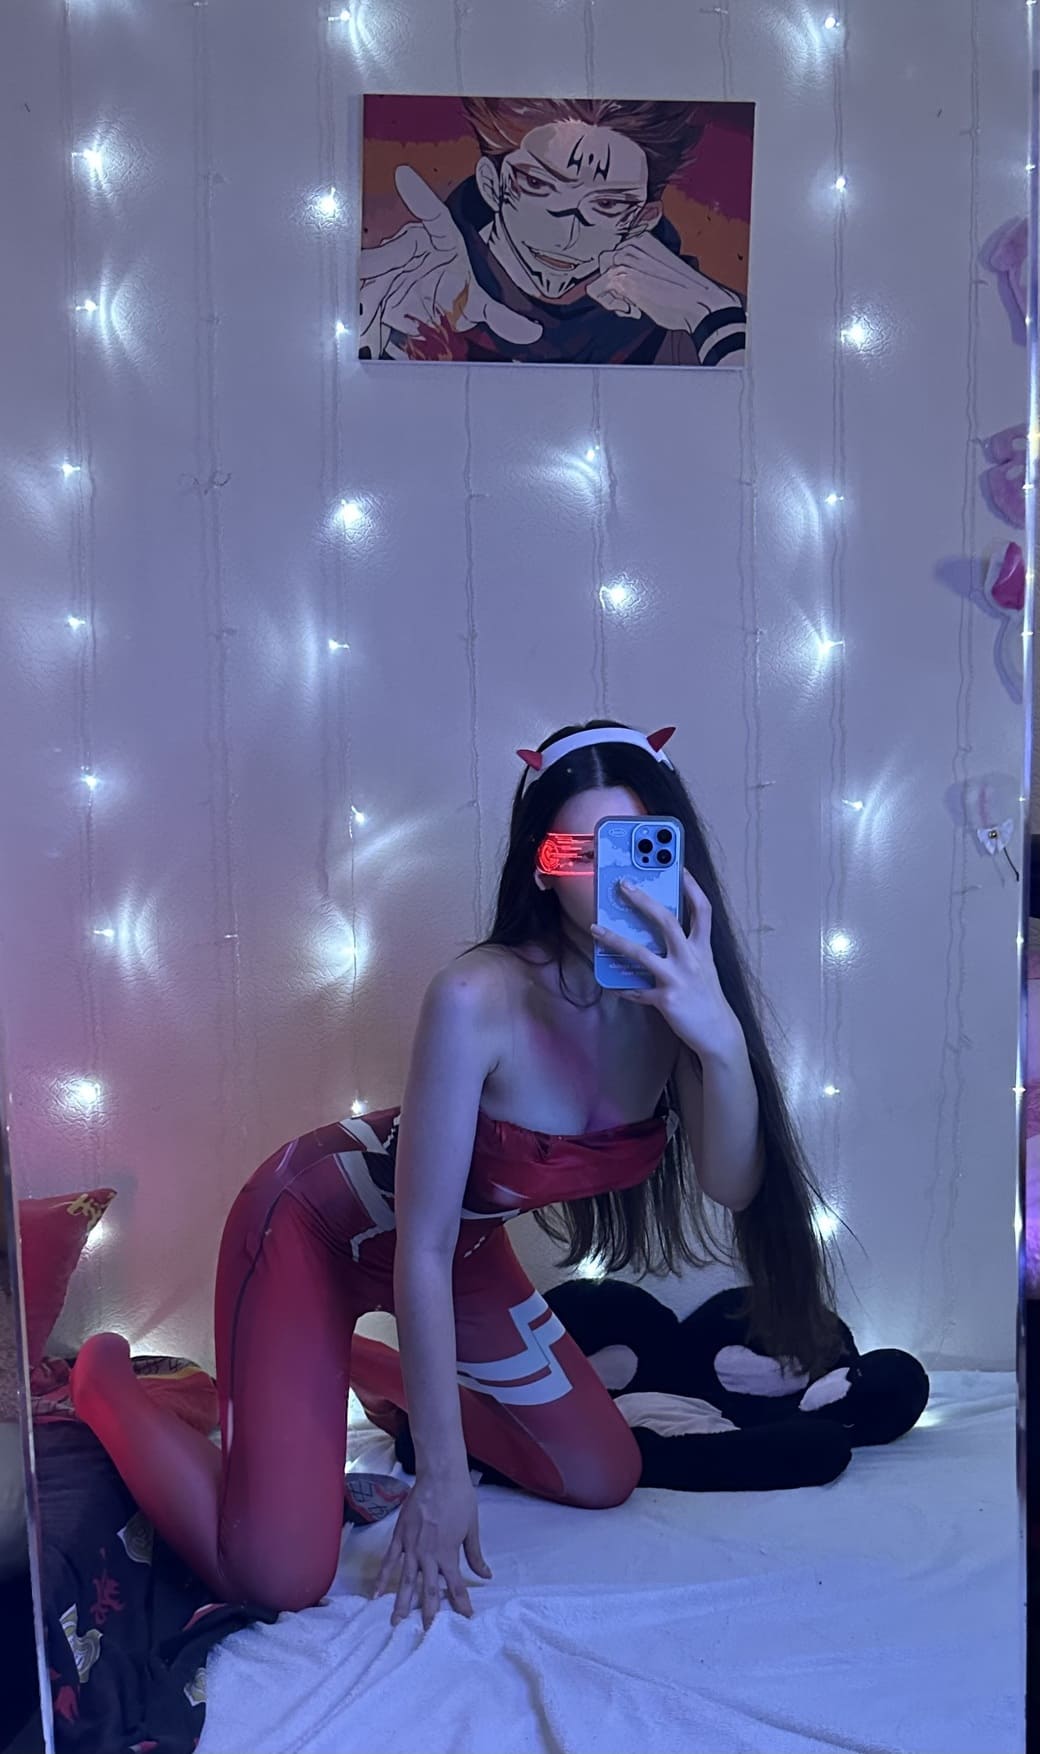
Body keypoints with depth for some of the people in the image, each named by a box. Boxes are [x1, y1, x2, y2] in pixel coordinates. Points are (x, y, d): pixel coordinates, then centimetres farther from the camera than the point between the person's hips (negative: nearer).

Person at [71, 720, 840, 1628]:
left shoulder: (673, 985, -17)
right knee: (279, 1577, -14)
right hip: (315, 1224, -6)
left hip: (467, 1240, 7)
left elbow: (733, 1186, -26)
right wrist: (442, 1474, -23)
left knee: (602, 1478, 12)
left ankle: (381, 1373, 33)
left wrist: (722, 1036, -45)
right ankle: (108, 1384, 14)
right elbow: (421, 1250, -28)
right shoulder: (481, 998, -35)